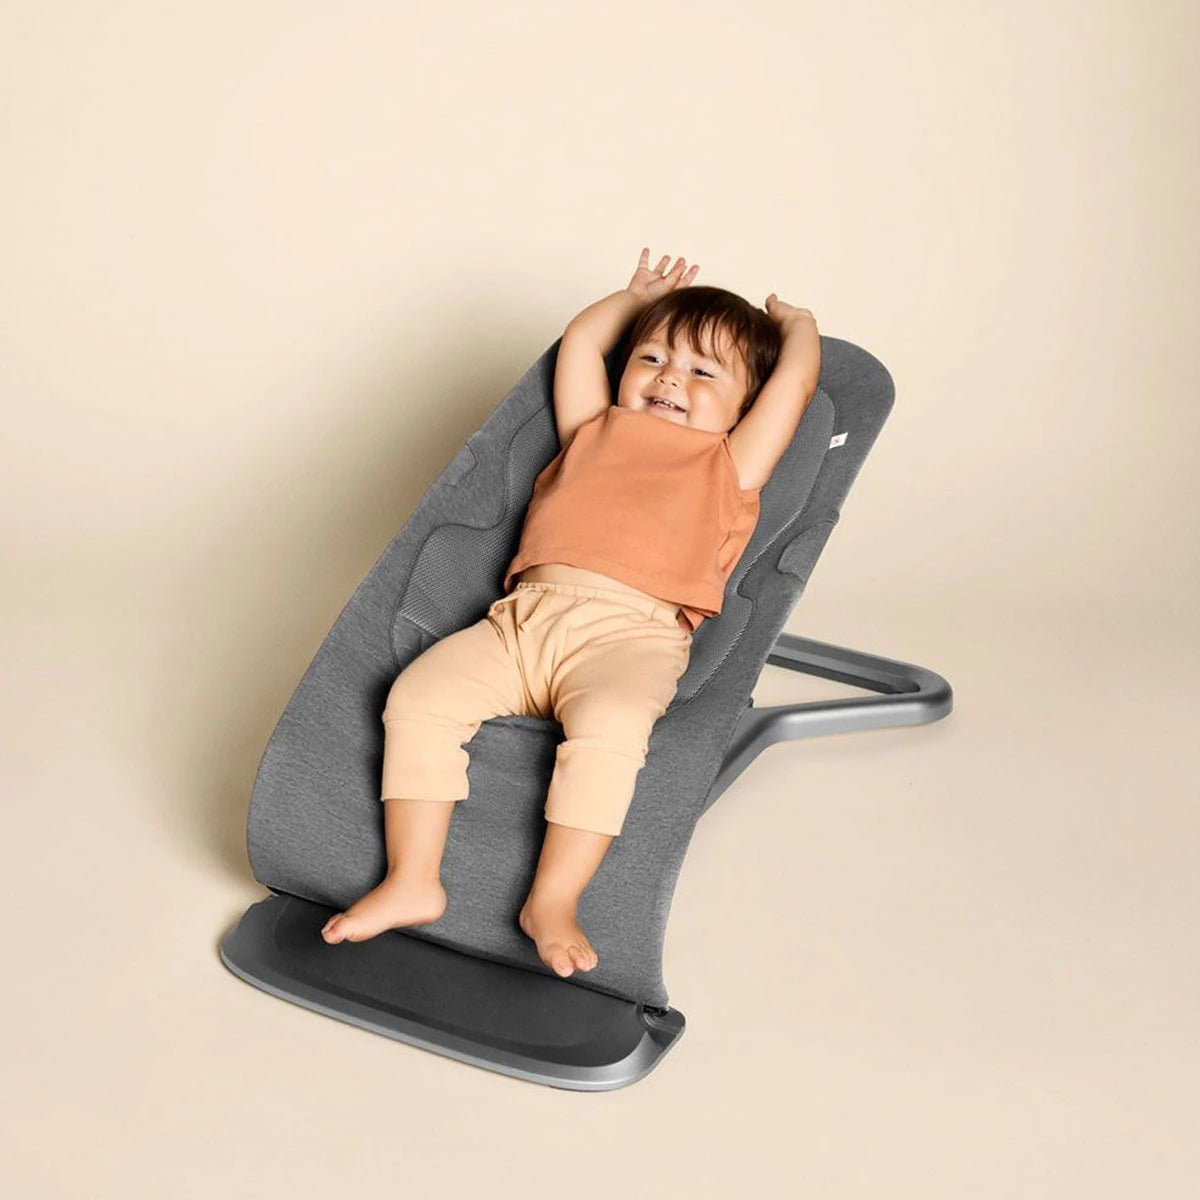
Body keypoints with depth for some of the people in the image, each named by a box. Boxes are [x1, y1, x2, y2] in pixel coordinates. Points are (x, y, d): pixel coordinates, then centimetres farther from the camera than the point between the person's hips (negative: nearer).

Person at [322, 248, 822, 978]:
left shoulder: (731, 465, 21)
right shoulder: (597, 429, 31)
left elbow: (798, 380, 19)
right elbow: (581, 339, 40)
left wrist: (795, 323, 38)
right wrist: (637, 299, 53)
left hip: (630, 632, -4)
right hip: (524, 615, 4)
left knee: (609, 725, -35)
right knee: (418, 695, -17)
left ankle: (553, 900, -24)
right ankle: (412, 883, -12)